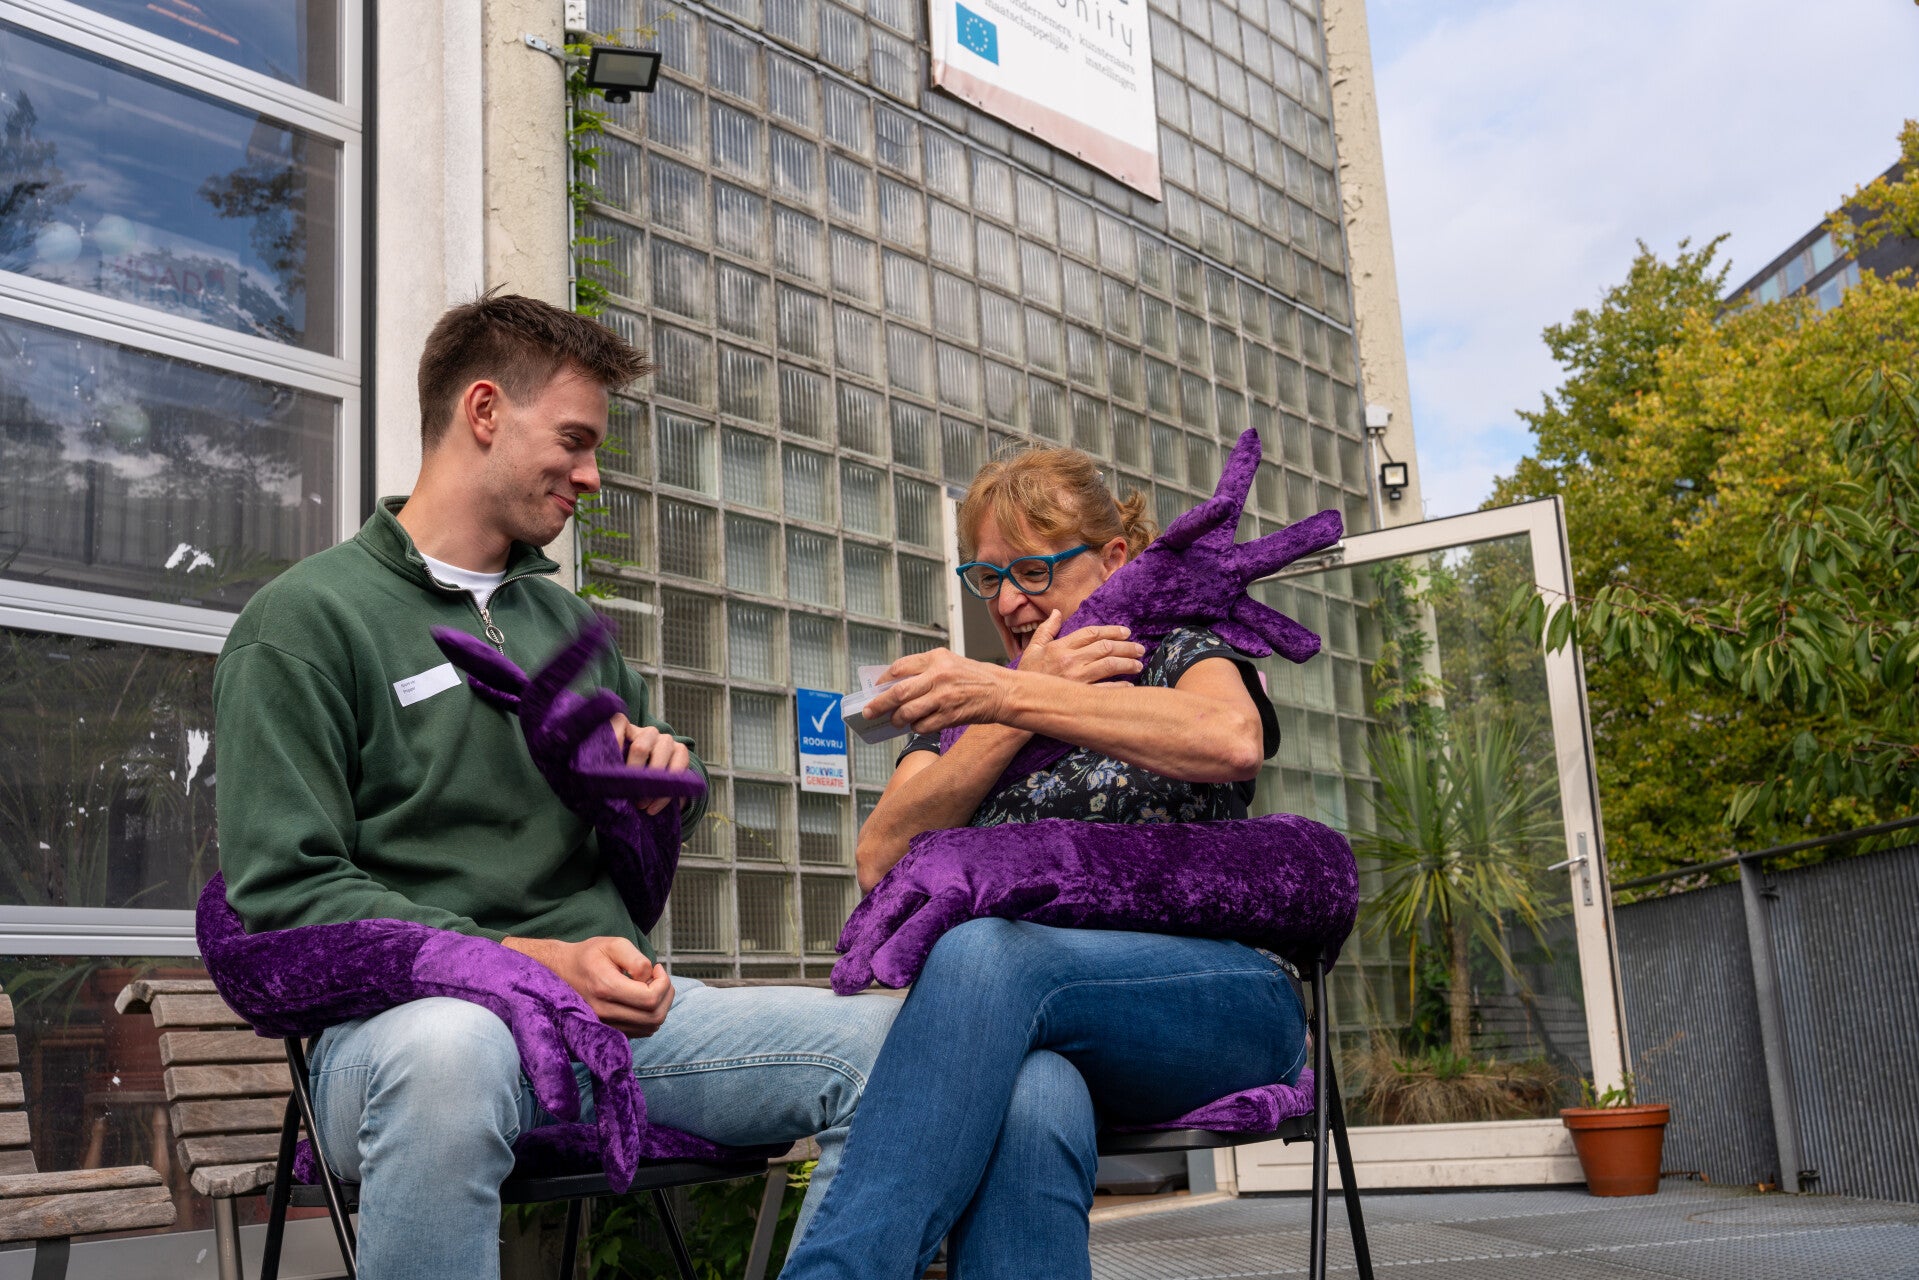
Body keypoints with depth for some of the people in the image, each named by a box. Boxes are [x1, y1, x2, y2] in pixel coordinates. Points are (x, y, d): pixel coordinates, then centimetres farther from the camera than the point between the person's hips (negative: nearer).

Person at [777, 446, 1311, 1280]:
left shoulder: (1185, 659, 14)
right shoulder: (969, 701, 24)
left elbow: (1232, 741, -14)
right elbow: (882, 861, 5)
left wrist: (1014, 696, -23)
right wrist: (1032, 696, -1)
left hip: (1213, 999, -2)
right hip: (1023, 1026, 2)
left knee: (986, 952, -35)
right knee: (1027, 1106, -39)